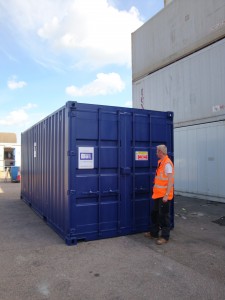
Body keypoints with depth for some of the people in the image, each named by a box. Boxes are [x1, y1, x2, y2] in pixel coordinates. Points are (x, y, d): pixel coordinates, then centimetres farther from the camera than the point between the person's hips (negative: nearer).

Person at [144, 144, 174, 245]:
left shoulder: (167, 163, -17)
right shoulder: (160, 162, 10)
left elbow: (170, 180, -21)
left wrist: (166, 195, -23)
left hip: (164, 195, -9)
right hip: (158, 194, 9)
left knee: (164, 216, 2)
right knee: (154, 213, 18)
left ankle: (165, 237, 15)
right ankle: (154, 233, 32)